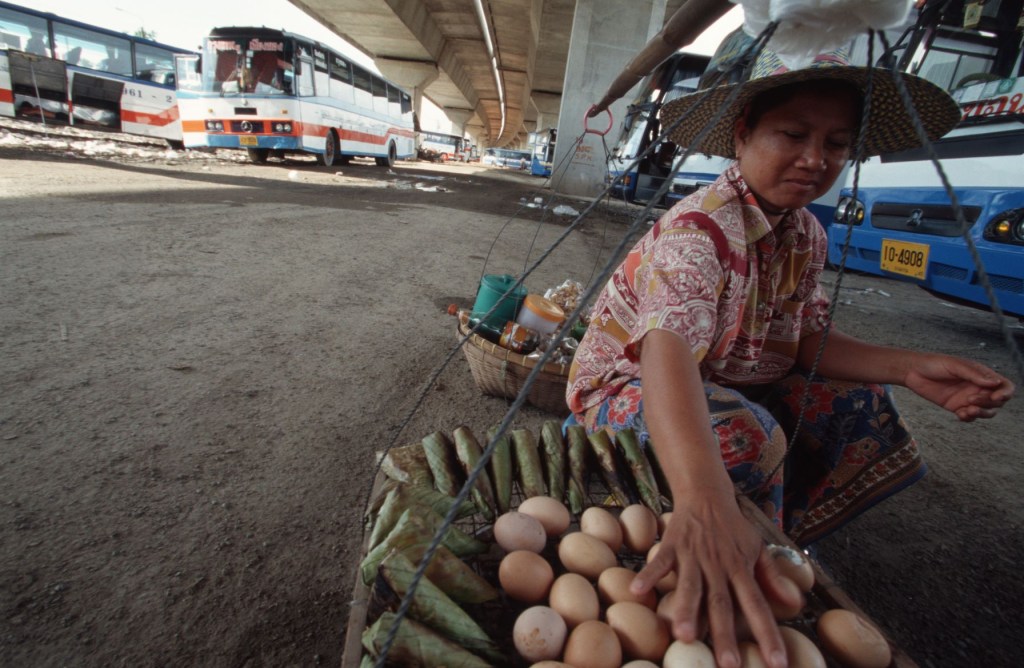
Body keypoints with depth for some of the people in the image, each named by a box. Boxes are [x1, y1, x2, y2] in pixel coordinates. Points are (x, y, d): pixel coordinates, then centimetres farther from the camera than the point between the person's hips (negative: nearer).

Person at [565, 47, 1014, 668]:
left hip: (726, 387, 8)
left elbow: (806, 341, 2)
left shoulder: (807, 234, -1)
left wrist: (907, 367, -16)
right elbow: (668, 350, -45)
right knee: (748, 437, -33)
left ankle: (772, 544, 10)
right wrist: (703, 501, -60)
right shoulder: (698, 227, -28)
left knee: (860, 404, 4)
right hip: (628, 388, -8)